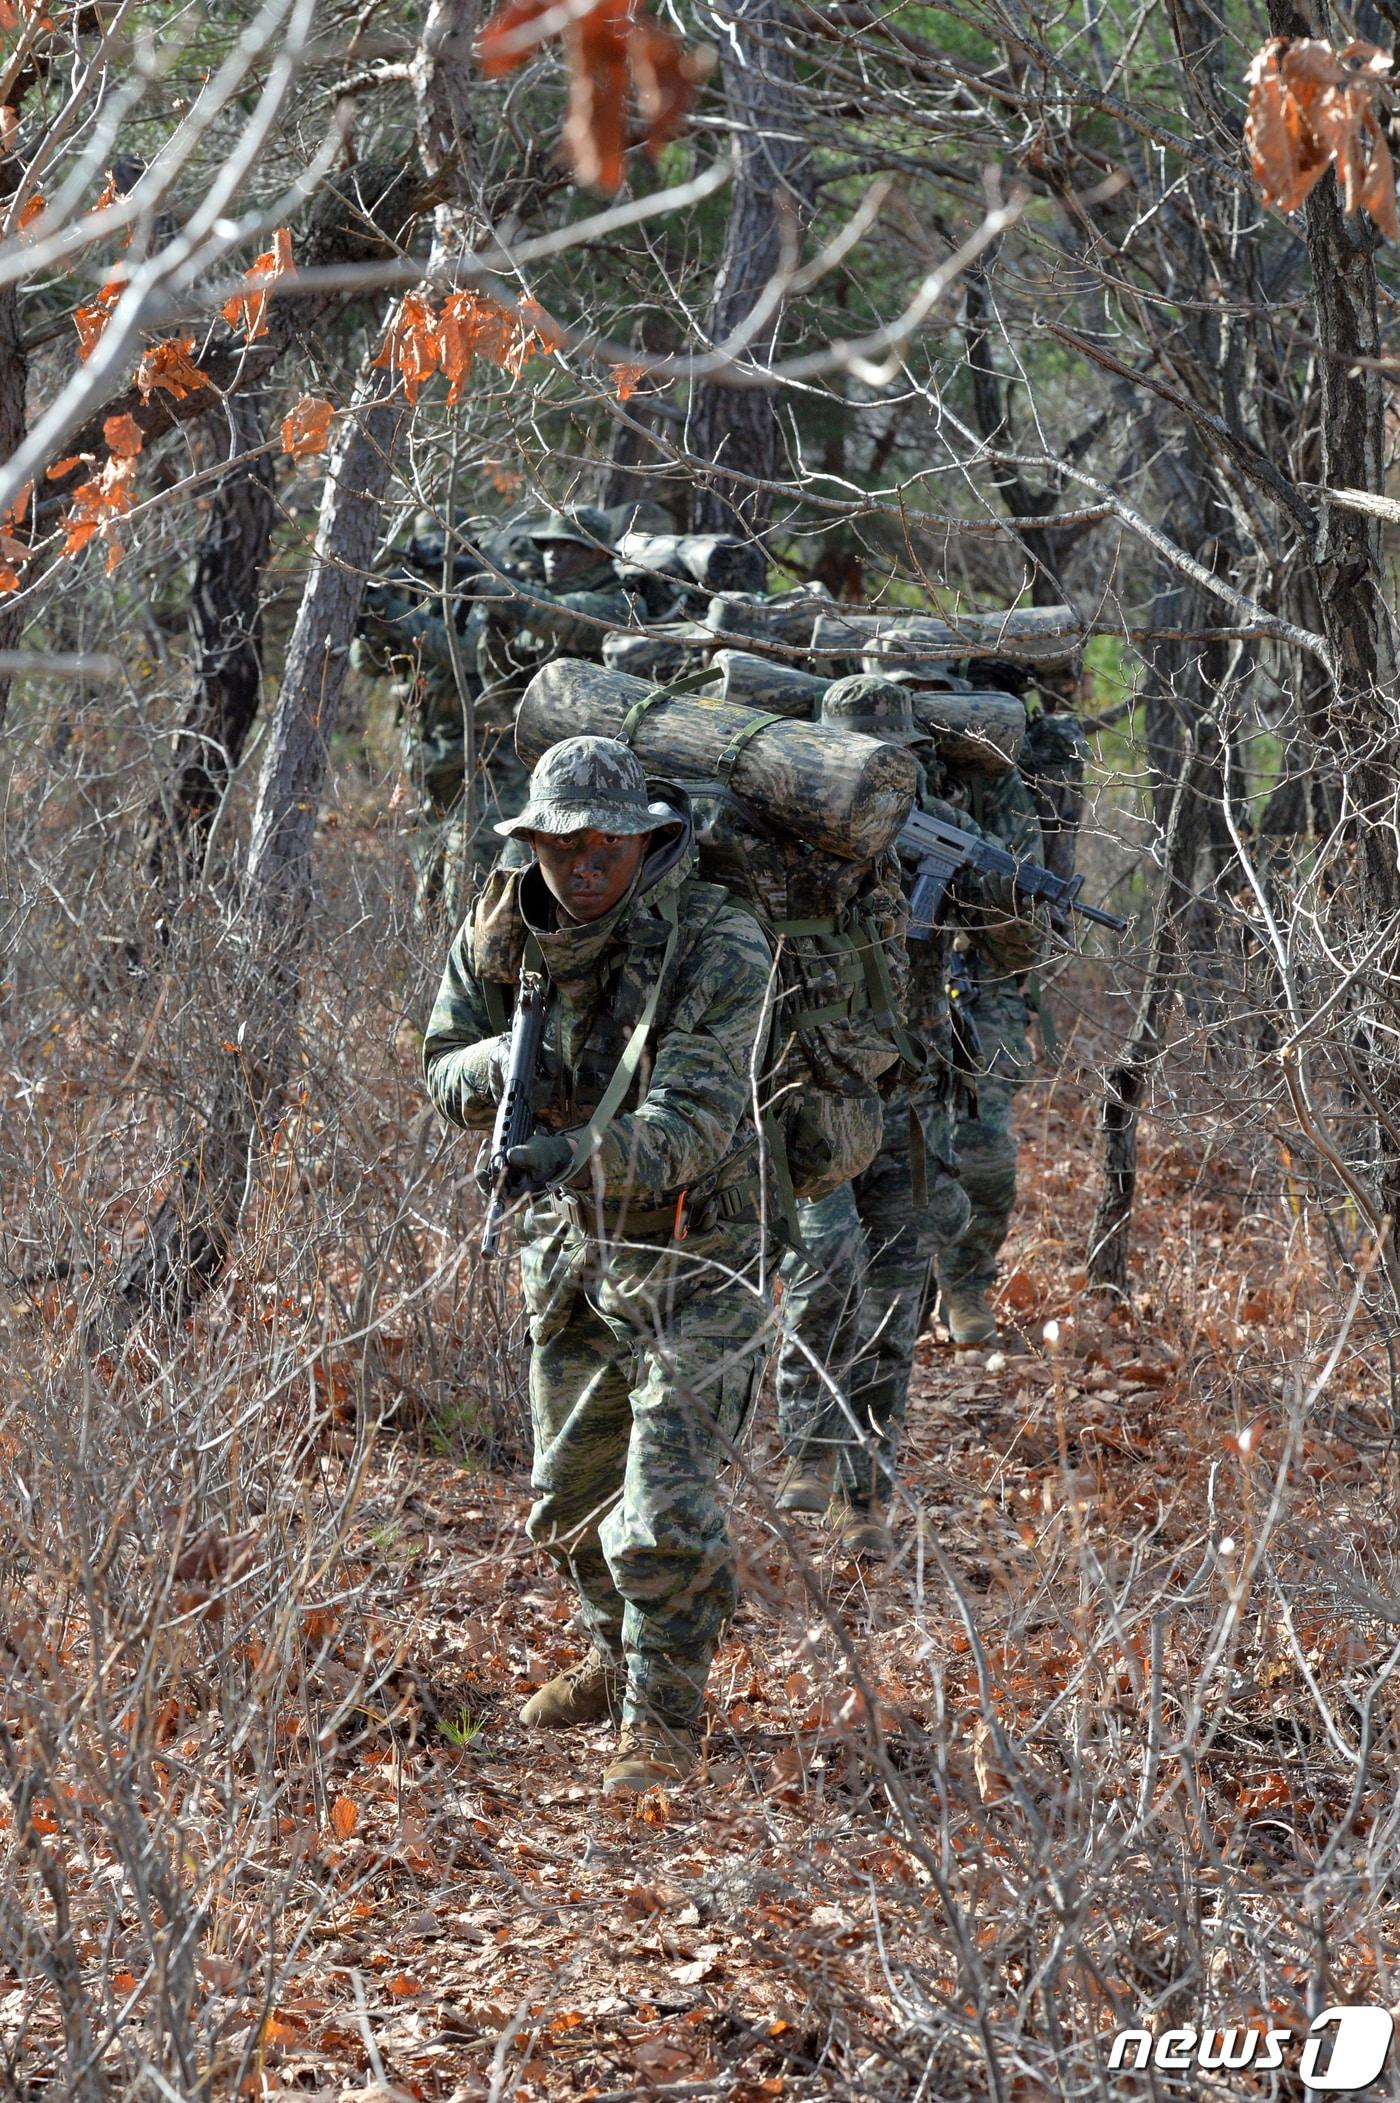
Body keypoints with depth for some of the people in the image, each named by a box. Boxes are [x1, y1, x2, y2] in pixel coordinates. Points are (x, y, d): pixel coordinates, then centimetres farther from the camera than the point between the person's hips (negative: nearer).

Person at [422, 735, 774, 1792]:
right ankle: (621, 1655, 43)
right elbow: (445, 1071, 4)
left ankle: (664, 1717, 3)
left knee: (666, 1511, -13)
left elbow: (695, 1118, -32)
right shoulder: (502, 935, -6)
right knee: (572, 1498, 19)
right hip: (570, 1252, 6)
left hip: (691, 1255, -6)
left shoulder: (720, 948, -24)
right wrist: (501, 1066, -20)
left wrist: (583, 1154, -49)